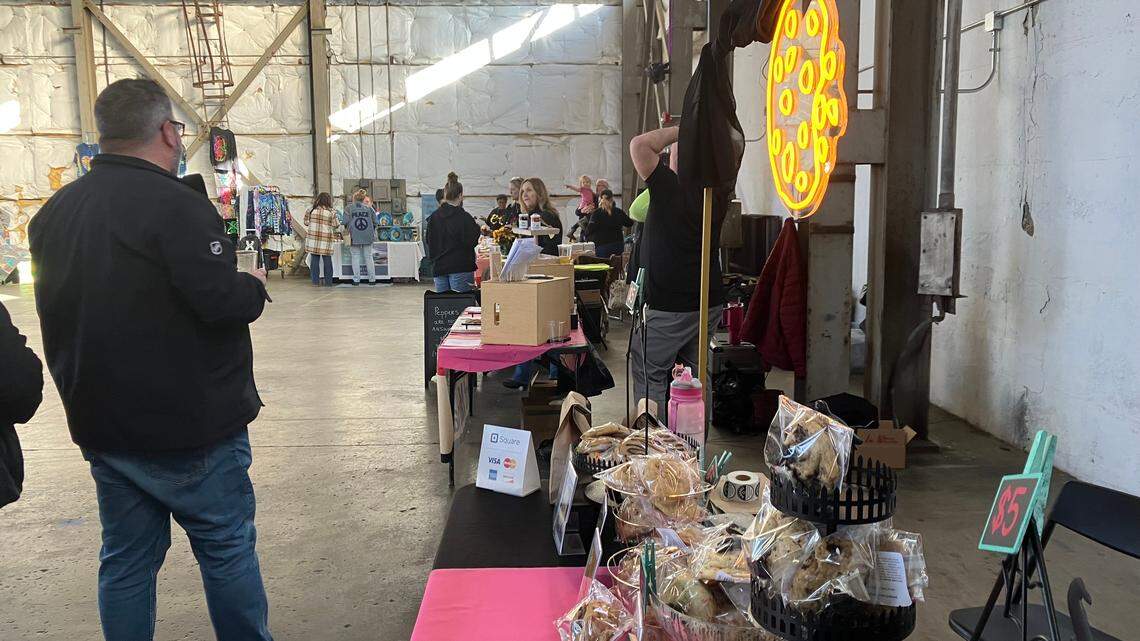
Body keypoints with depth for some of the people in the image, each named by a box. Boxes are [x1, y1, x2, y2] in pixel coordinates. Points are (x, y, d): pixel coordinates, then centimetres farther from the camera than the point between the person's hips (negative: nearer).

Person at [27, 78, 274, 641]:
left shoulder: (53, 211, 8)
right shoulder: (174, 204, -18)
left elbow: (60, 310, 17)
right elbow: (221, 300, -24)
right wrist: (255, 286, -5)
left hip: (101, 422, 7)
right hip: (189, 424, -7)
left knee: (126, 558, 15)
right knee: (227, 550, 7)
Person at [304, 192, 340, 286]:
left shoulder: (312, 210, 1)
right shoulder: (331, 212, -5)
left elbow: (306, 223, 10)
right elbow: (336, 226, 0)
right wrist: (337, 234, 21)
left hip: (313, 240, 2)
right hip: (326, 241, -2)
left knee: (314, 260, 7)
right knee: (327, 261, 6)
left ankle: (315, 281, 7)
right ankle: (328, 282, 10)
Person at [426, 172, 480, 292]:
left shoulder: (434, 217, 5)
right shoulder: (464, 217, -10)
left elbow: (429, 241, 11)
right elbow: (471, 242, -9)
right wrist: (476, 227, 5)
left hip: (438, 267, 5)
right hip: (460, 268, -5)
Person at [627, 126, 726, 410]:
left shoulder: (669, 186, -14)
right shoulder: (716, 194, 3)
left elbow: (639, 144, -16)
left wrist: (678, 131, -5)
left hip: (665, 306, -6)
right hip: (710, 303, 6)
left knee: (649, 376, 3)